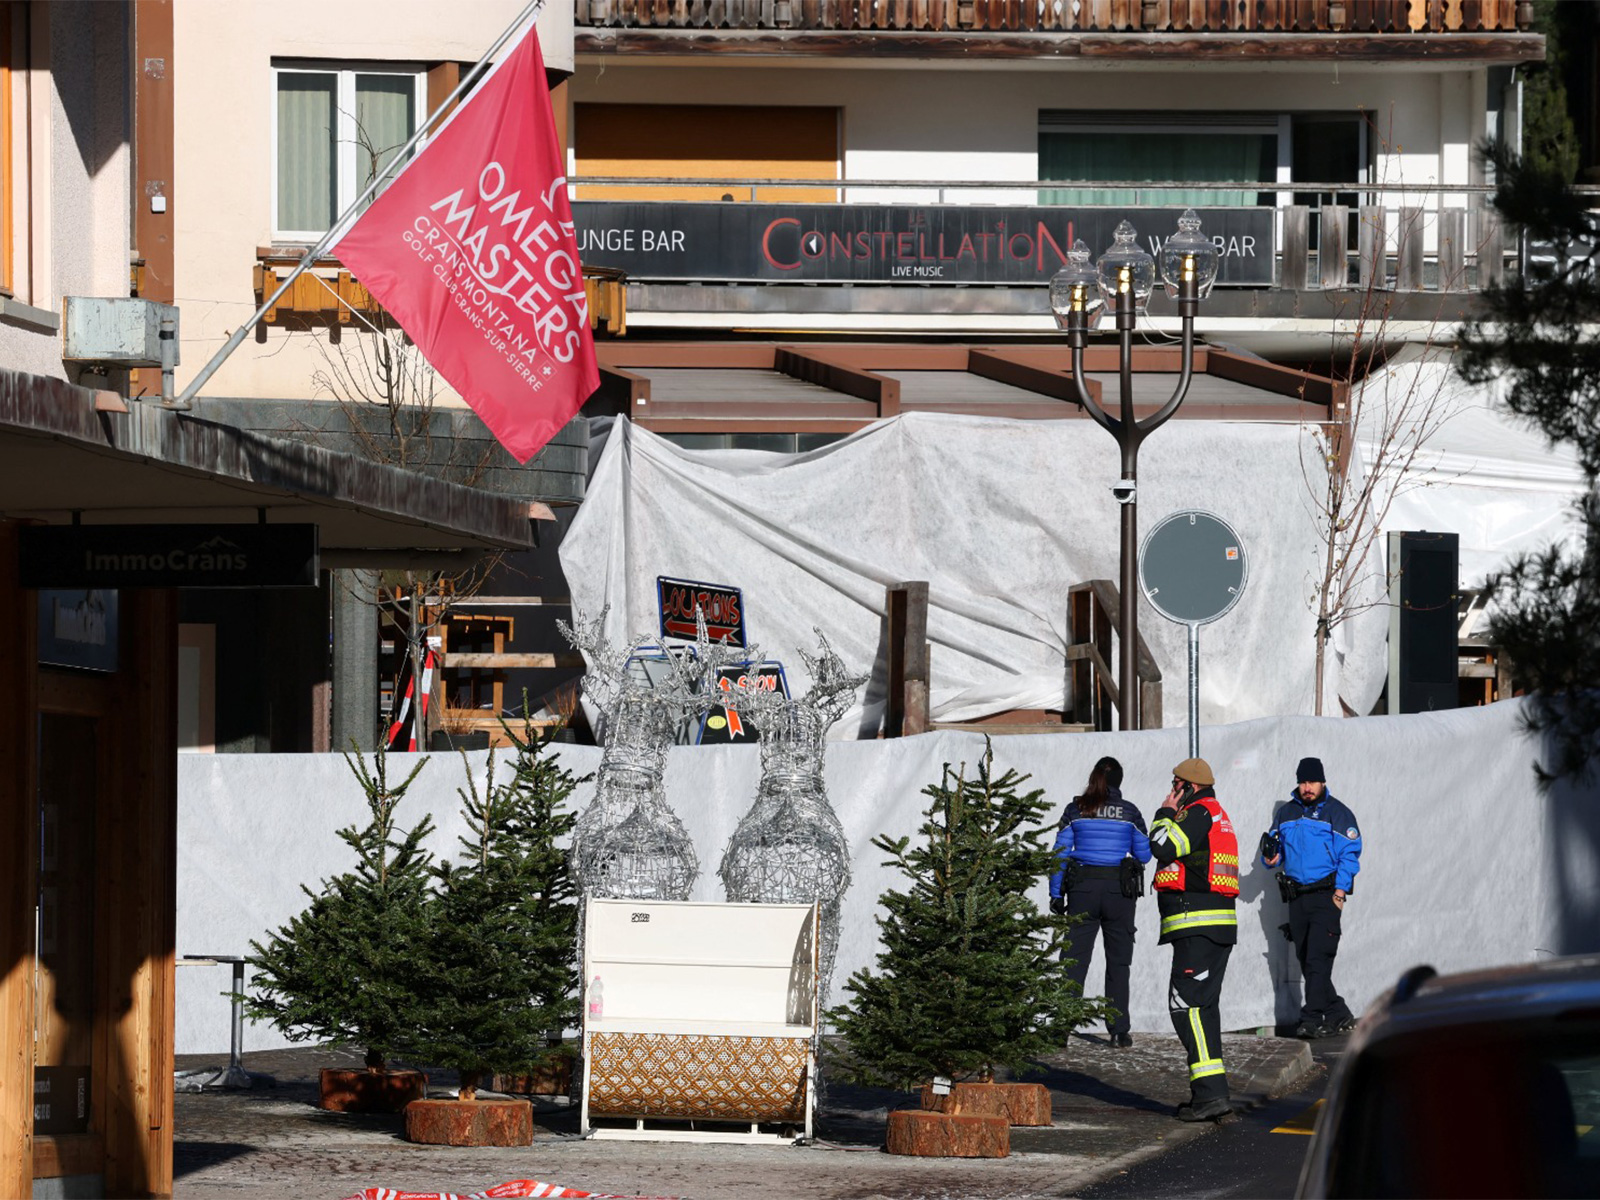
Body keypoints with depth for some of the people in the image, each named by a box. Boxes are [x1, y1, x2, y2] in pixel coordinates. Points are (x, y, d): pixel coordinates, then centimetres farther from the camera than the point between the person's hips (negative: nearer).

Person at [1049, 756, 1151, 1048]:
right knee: (1118, 962, 9)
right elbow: (1144, 855, 6)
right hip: (1119, 890, 0)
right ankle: (1119, 1030, 8)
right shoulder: (1129, 812, 0)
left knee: (1074, 960, 2)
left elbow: (1060, 853, -1)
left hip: (1082, 891, 0)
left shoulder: (1076, 810, 1)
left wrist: (1056, 893, 4)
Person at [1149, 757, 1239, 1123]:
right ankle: (1209, 1092, 16)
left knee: (1187, 1004, -13)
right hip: (1221, 925, 11)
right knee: (1202, 1006, 14)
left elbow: (1163, 848, -18)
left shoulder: (1199, 814, -9)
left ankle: (1210, 1091, -21)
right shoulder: (1218, 816, 22)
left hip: (1197, 927, -11)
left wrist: (1166, 814, -4)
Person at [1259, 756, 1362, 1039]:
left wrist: (1340, 891, -14)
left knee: (1317, 958, -14)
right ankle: (1338, 1015, 18)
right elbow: (1274, 848, 22)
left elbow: (1350, 854, -5)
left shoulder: (1337, 814, -2)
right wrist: (1270, 858, -3)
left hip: (1326, 895, -6)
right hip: (1296, 896, 6)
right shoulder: (1285, 814, 14)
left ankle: (1313, 1018, -17)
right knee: (1305, 960, 7)